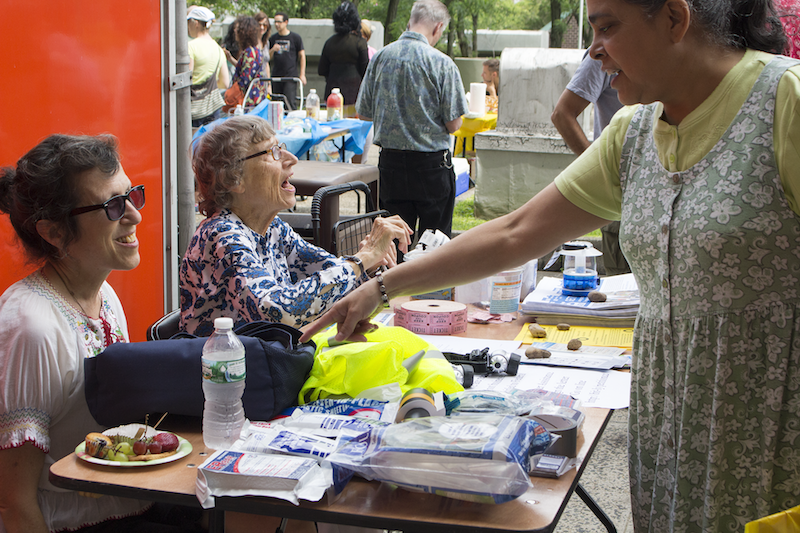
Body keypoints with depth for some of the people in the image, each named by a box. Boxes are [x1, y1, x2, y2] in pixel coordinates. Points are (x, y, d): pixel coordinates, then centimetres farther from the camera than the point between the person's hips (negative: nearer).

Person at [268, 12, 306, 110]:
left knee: (290, 102, -14)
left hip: (291, 76, -4)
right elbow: (268, 58, 15)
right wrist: (273, 50, -7)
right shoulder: (273, 38, 12)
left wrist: (302, 74, -4)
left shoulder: (296, 38, 1)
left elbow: (302, 56, 3)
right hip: (276, 76, 4)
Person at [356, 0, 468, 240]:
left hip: (391, 161, 4)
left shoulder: (379, 57, 0)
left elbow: (363, 113, 7)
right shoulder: (441, 63, -12)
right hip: (432, 164, -4)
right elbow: (453, 125, -10)